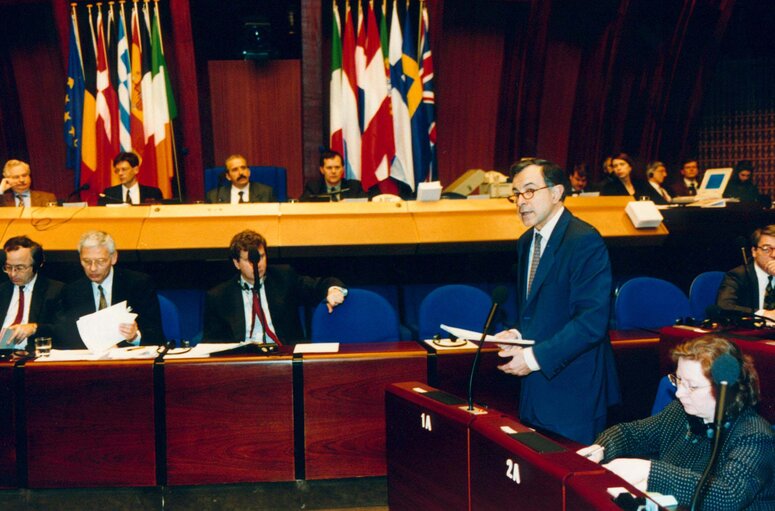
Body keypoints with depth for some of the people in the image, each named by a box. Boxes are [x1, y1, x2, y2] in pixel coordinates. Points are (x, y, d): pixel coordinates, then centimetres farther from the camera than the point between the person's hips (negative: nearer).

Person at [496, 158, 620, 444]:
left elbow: (592, 320, -22)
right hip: (535, 388, 8)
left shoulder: (585, 241, -16)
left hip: (573, 392, -8)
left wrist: (536, 357, -21)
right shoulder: (527, 242, 12)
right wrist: (518, 334, 2)